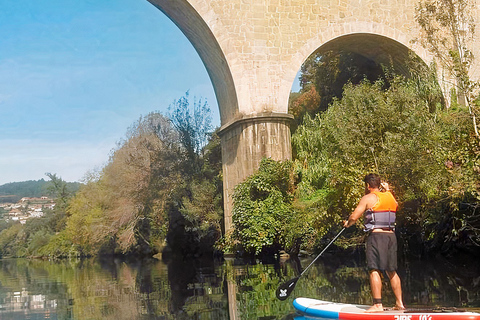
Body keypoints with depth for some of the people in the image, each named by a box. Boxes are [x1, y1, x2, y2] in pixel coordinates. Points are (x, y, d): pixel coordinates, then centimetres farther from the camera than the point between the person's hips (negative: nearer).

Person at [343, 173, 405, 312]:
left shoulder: (368, 198, -3)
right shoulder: (390, 196, 15)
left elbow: (354, 217, -6)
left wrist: (347, 223, 15)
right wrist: (387, 190, 43)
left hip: (376, 235, -7)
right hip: (391, 236, 7)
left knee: (374, 270, -7)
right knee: (392, 271, 14)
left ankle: (378, 305, -12)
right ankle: (399, 302, 17)